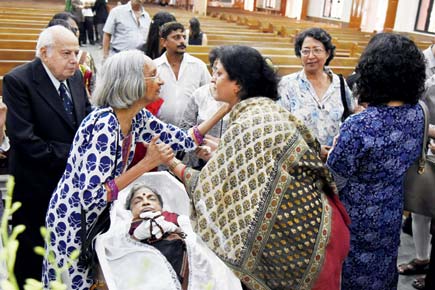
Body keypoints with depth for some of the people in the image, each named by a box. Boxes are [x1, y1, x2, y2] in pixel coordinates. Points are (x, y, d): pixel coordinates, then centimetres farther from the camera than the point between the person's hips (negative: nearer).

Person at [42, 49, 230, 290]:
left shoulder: (137, 117, -4)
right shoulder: (104, 124, -29)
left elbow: (182, 140, 4)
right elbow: (91, 196, -31)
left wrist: (224, 109, -1)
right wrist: (146, 164, -31)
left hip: (99, 218, 8)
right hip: (72, 222, -8)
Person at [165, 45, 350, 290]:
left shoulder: (247, 125, -20)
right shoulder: (270, 110, 5)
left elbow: (213, 187, -15)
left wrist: (176, 166, -1)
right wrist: (218, 154, 16)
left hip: (296, 235, -8)